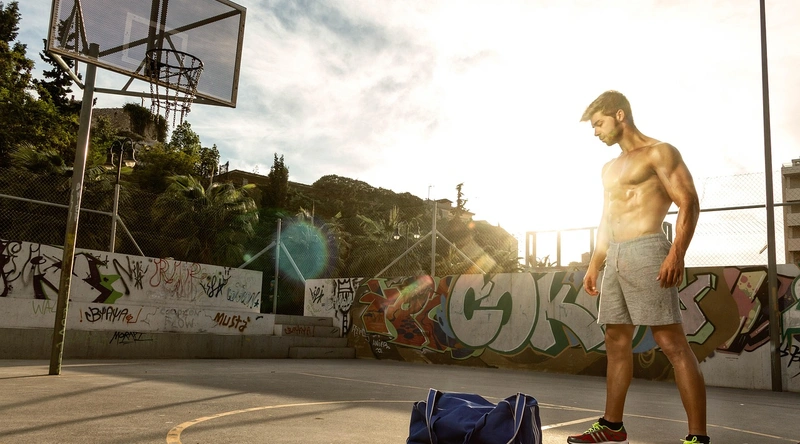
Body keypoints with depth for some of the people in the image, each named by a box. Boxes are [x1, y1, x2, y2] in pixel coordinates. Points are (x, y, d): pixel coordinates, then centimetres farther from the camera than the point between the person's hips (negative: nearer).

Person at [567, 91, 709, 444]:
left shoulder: (659, 153, -1)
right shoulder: (610, 168, 23)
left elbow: (689, 203, -9)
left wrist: (677, 253, -22)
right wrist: (594, 265, 21)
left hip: (646, 251, -8)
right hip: (614, 258, 8)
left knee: (673, 344, -9)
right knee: (616, 343, 9)